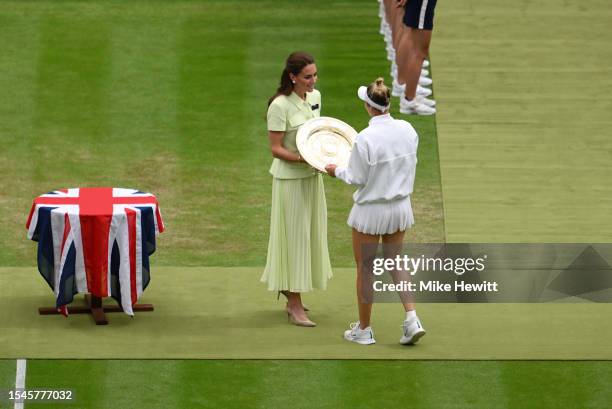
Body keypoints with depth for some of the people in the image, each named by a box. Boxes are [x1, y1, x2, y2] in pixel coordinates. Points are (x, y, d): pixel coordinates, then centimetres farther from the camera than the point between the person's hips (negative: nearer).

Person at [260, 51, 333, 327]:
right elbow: (276, 149, -16)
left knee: (309, 235, 13)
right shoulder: (280, 106, -19)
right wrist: (302, 158, -29)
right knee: (294, 237, -2)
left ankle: (292, 300, 26)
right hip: (290, 179, -8)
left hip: (312, 177, 8)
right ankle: (295, 307, 5)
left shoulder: (315, 97, 3)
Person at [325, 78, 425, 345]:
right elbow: (409, 165, 5)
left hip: (371, 210, -5)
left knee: (365, 269, 11)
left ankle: (364, 329, 22)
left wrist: (337, 171, 4)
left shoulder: (365, 139, -24)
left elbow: (357, 180, -15)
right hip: (400, 207, 5)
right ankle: (412, 319, 6)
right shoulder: (407, 130, -7)